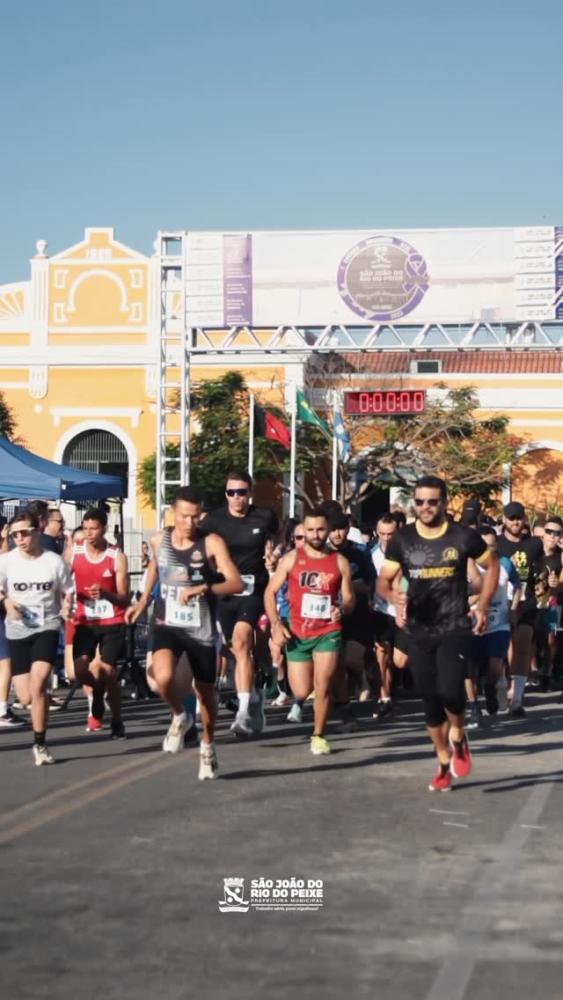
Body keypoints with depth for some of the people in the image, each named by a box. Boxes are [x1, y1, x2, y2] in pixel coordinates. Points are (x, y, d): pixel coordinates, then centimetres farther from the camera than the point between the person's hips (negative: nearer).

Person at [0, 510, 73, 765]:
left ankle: (40, 745, -7)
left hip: (47, 627, -1)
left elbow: (67, 592, 9)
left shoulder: (54, 561, -3)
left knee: (37, 684, -20)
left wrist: (66, 607, -11)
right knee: (25, 697, 0)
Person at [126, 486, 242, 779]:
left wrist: (202, 589, -34)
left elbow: (236, 584, -21)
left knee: (205, 692, 13)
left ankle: (208, 747, 39)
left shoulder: (212, 543, -12)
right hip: (167, 625, 1)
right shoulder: (158, 540, 0)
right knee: (163, 677, -27)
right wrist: (143, 601, 25)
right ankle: (179, 716, 5)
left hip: (201, 629, -1)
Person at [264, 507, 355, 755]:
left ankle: (318, 736, 10)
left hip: (328, 632, -1)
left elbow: (349, 598, 6)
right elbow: (270, 592, 3)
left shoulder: (339, 562, 1)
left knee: (322, 687, -10)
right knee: (301, 692, 2)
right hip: (297, 634, 1)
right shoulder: (291, 559, 0)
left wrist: (342, 609, -18)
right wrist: (276, 624, -9)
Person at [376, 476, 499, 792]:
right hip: (420, 631, 3)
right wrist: (394, 596, -21)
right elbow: (383, 581, 2)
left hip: (456, 628, -3)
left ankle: (458, 736, 9)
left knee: (450, 690, -22)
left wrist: (483, 605, 1)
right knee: (430, 701, 9)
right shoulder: (402, 539, -1)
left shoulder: (464, 537, -6)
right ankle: (444, 763, 27)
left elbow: (492, 565, 10)